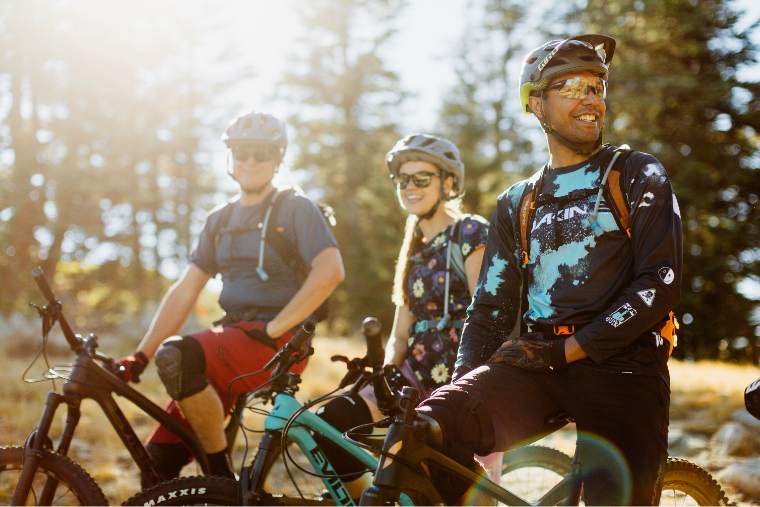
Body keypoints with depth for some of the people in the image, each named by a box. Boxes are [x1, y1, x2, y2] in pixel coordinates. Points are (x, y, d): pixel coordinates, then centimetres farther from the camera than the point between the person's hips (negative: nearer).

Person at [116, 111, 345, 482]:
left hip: (280, 346, -6)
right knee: (159, 457, -7)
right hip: (232, 336, 6)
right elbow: (185, 290, 12)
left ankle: (223, 476, -20)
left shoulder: (295, 209, 0)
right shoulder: (220, 220, 18)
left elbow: (330, 270, -16)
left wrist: (274, 327, -18)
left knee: (177, 356, -32)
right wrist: (140, 357, 3)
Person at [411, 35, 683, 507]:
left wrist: (568, 349, -11)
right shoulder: (516, 204, 22)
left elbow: (660, 286, -2)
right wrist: (463, 384, 2)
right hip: (537, 366, 3)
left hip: (620, 365, -2)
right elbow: (491, 308, 19)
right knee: (429, 428, -24)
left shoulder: (638, 176, 10)